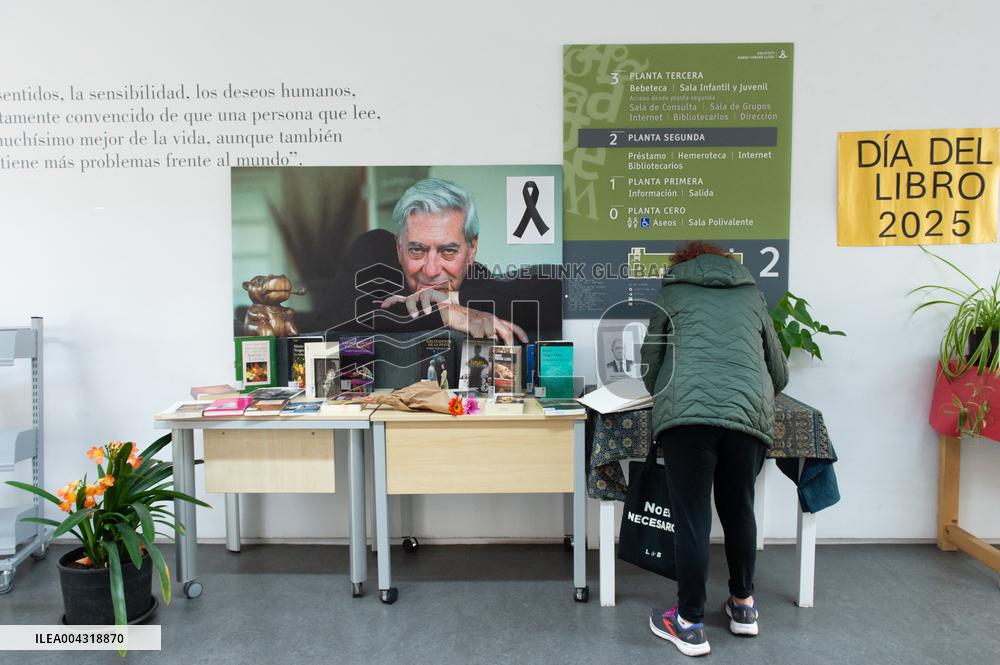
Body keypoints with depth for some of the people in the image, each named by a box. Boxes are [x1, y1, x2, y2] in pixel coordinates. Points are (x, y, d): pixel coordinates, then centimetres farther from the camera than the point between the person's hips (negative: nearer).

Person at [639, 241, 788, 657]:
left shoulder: (672, 292, 20)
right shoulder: (751, 295, 26)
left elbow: (649, 363, 21)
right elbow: (779, 373, 30)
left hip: (687, 412, -3)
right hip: (749, 414, 3)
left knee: (691, 519, 4)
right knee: (739, 510, 19)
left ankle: (690, 624, 13)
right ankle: (743, 606, 34)